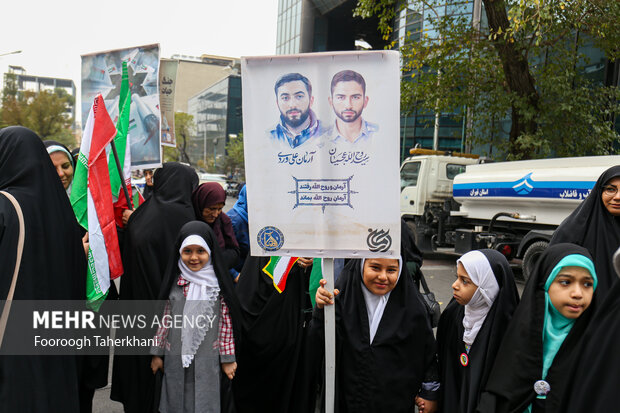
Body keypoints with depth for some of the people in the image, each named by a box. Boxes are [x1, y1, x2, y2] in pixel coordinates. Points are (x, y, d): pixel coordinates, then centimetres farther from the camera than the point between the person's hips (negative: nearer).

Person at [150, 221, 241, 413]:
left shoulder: (218, 283, -7)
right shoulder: (175, 282, 0)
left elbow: (226, 323, -5)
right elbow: (164, 319, 6)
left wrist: (228, 359, -3)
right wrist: (157, 353, 9)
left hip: (207, 361, -2)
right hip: (175, 360, 3)